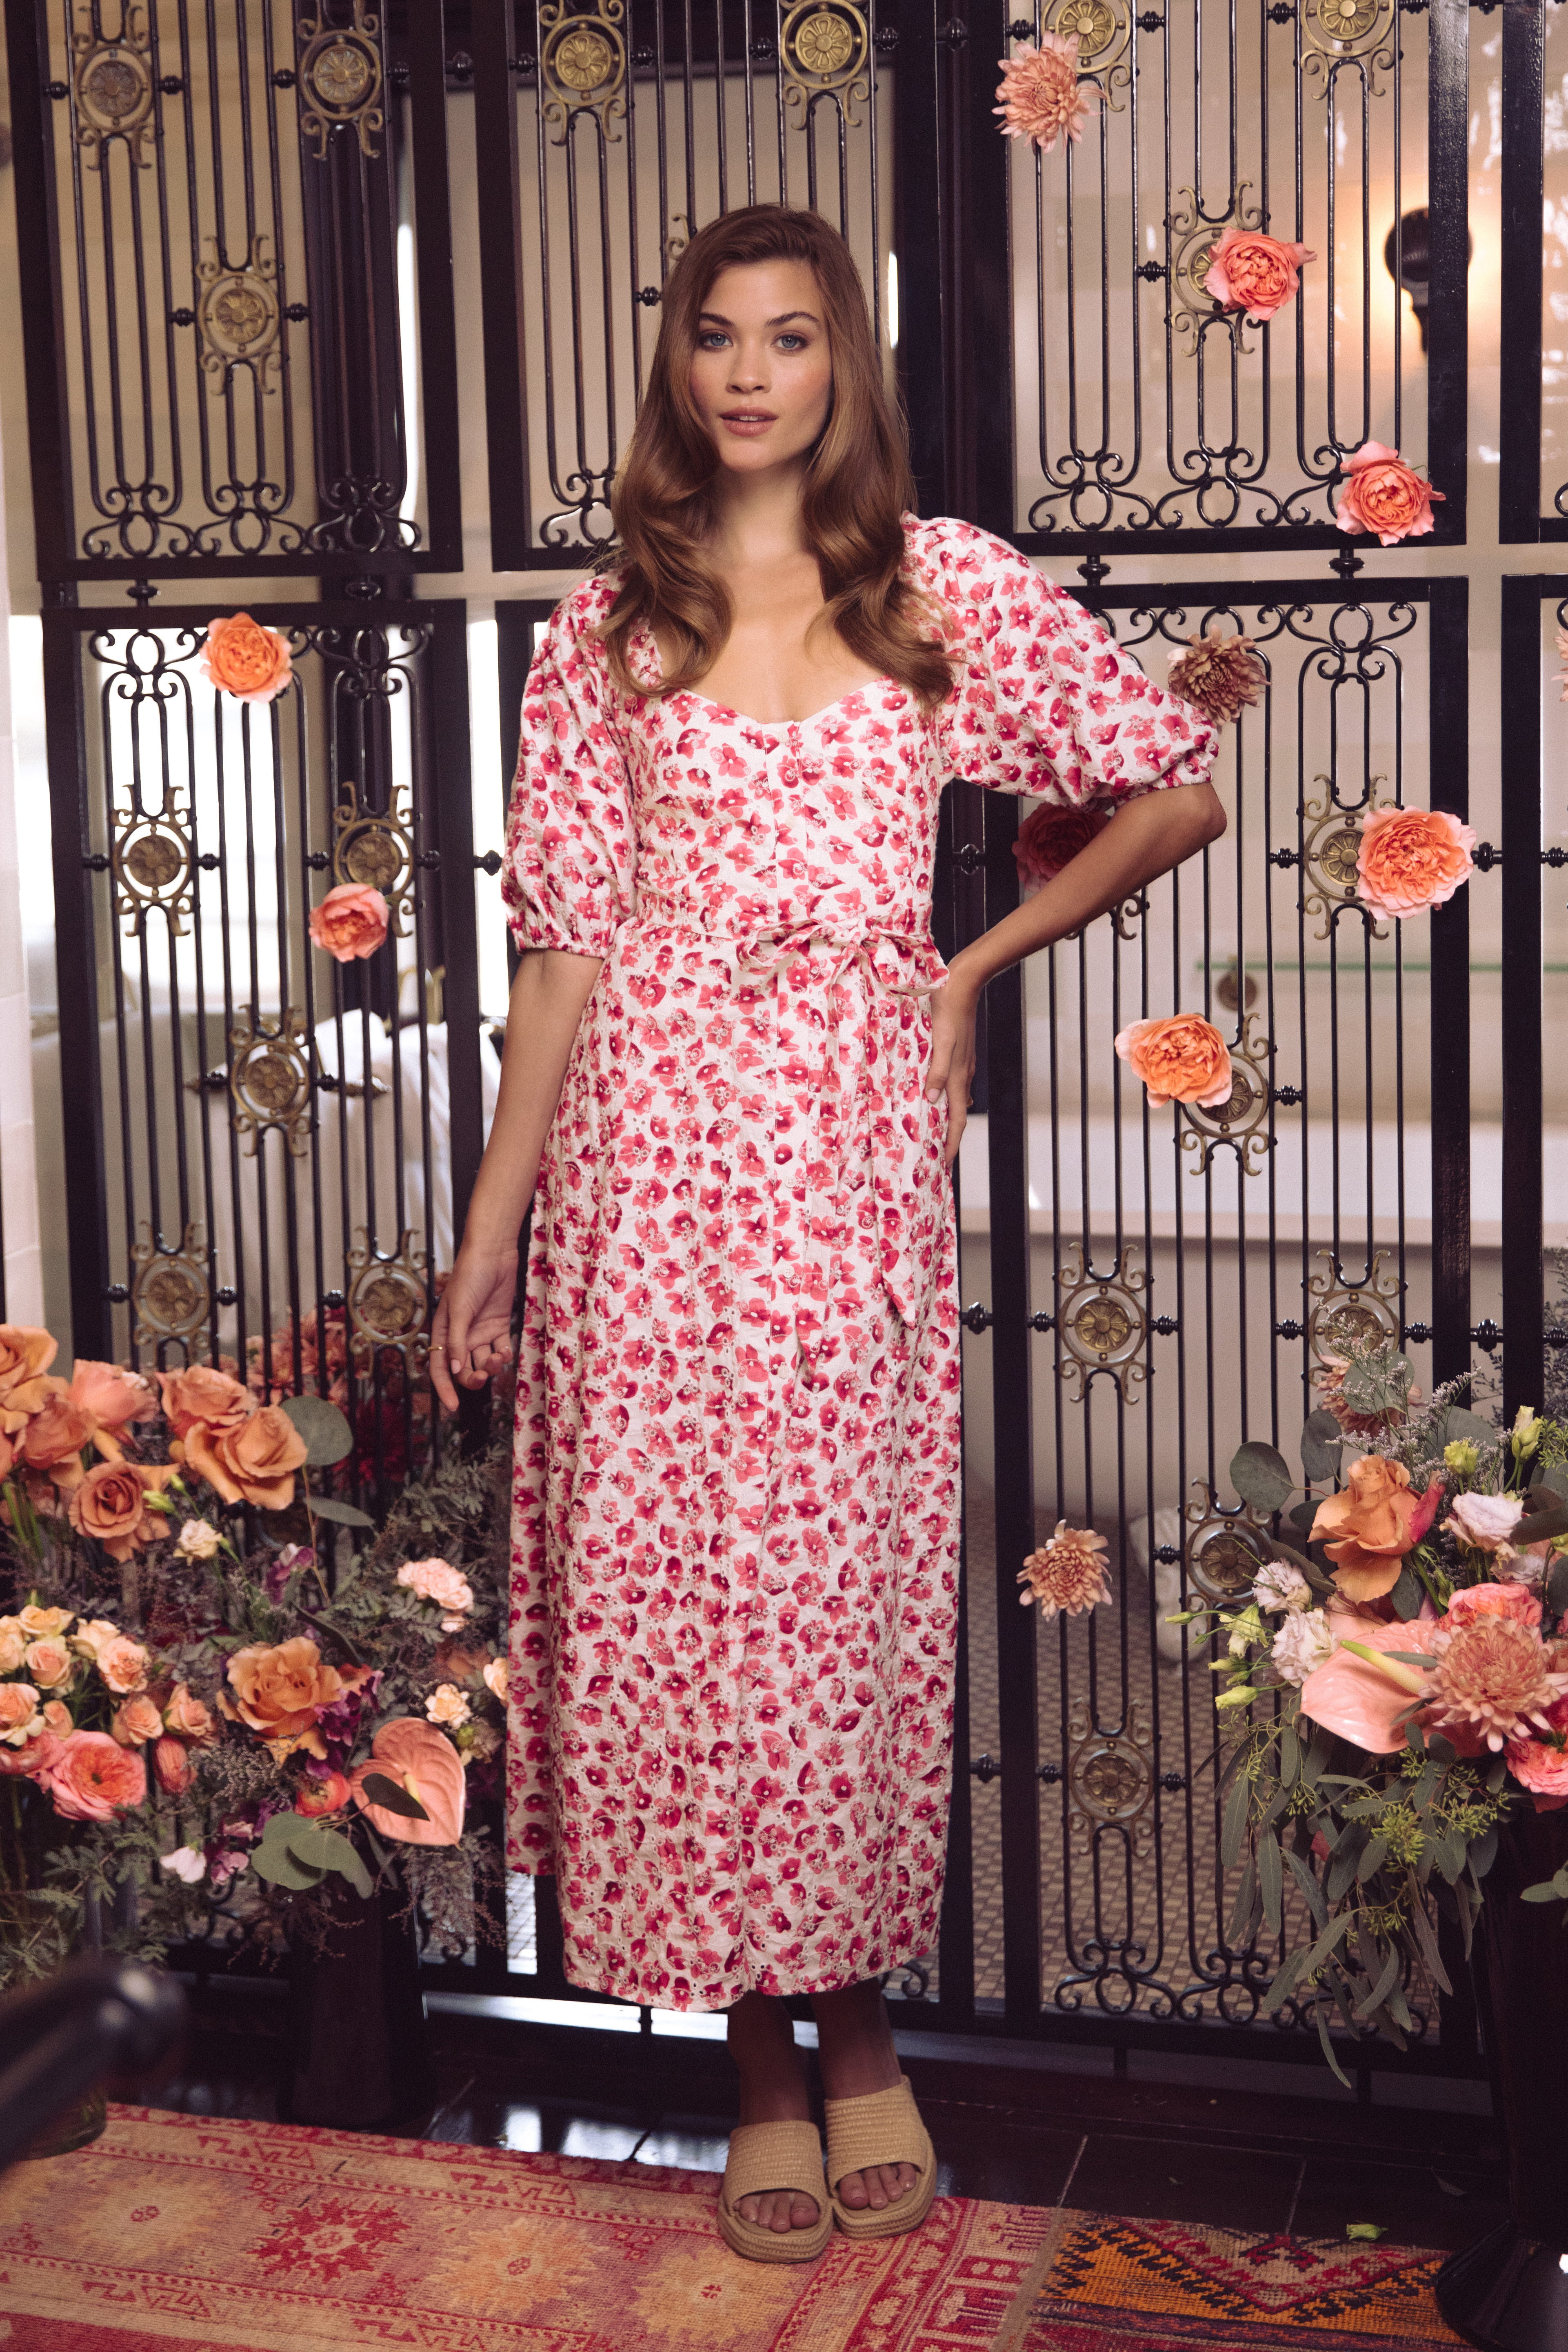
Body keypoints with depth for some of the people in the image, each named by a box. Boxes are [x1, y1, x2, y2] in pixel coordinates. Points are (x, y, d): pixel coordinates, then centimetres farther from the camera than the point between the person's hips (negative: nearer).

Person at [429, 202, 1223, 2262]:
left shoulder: (952, 589, 5)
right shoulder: (608, 627, 7)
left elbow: (1179, 793, 10)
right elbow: (568, 938, 4)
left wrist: (977, 962, 8)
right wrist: (493, 1229, 2)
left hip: (850, 1150, -1)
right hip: (648, 1147, 1)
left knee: (846, 1583, 4)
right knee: (667, 1585, 2)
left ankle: (864, 2029, 23)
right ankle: (759, 2066, 17)